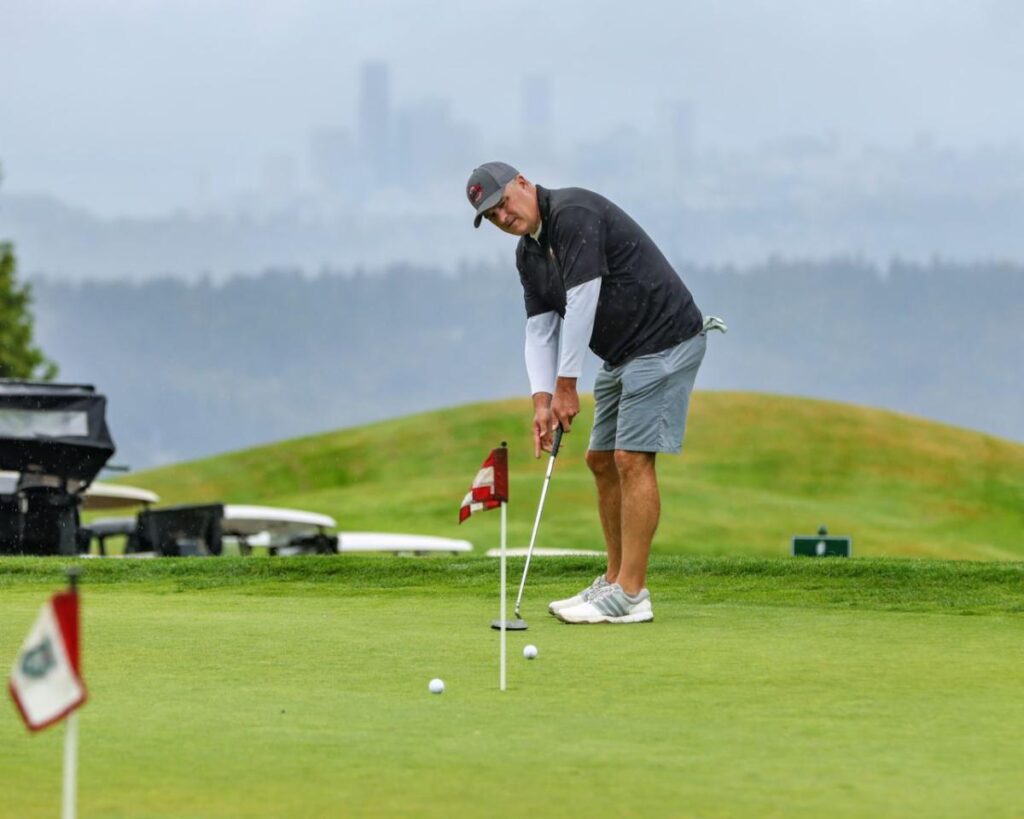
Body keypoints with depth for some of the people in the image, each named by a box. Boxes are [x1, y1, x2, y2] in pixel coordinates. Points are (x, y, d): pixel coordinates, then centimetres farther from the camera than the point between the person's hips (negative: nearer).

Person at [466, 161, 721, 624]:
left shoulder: (573, 214, -19)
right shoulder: (529, 254, 11)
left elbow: (581, 303, -22)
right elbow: (539, 331, 8)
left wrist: (566, 385, -17)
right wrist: (542, 400, -6)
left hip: (663, 340, -10)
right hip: (623, 354, 10)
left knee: (632, 459, -13)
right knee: (602, 461, 12)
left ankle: (630, 596, -12)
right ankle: (616, 581, 19)